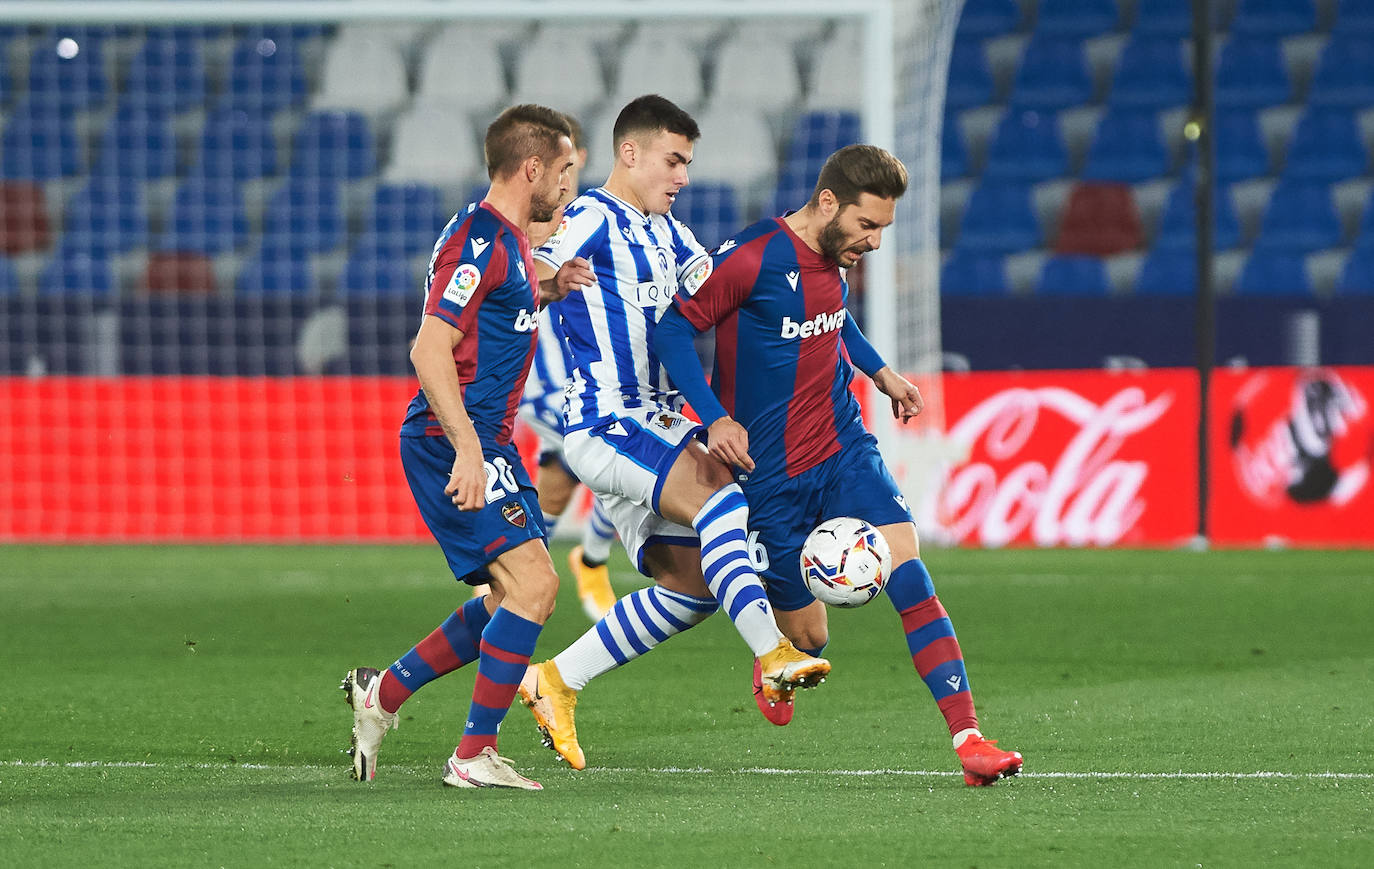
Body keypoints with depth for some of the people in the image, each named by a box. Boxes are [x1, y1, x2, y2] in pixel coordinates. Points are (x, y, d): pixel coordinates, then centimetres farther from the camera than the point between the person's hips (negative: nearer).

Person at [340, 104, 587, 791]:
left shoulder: (507, 238, 16)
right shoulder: (480, 239, -16)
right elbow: (429, 349, -23)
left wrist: (545, 291, 17)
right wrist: (468, 448, -28)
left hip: (480, 439, 10)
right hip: (453, 441, -10)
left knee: (515, 595, 12)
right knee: (533, 583, -16)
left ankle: (383, 692, 20)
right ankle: (475, 755, -12)